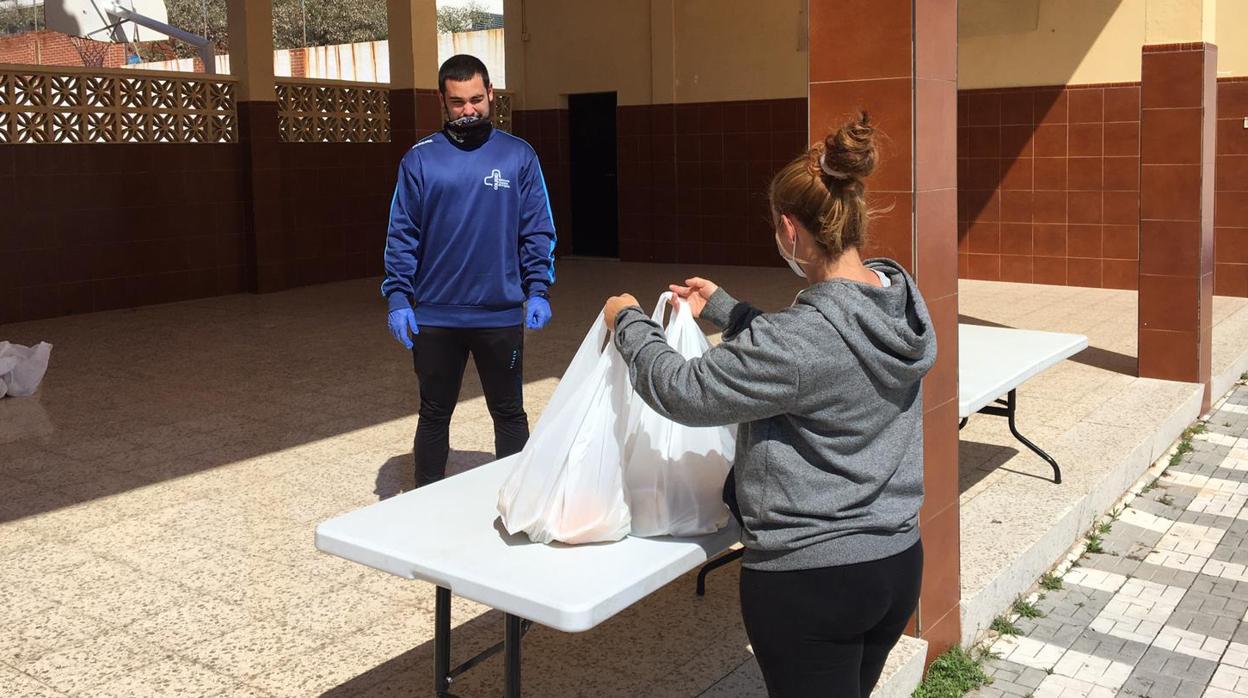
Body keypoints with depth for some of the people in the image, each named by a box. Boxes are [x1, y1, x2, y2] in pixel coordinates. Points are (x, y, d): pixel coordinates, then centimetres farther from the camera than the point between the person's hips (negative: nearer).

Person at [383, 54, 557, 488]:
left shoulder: (518, 156, 0)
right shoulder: (420, 159, 0)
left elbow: (538, 231, 1)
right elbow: (401, 235, 0)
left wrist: (538, 290, -8)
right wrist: (398, 297, -8)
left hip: (501, 315, 0)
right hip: (435, 316, 1)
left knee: (509, 414, 12)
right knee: (434, 416, 13)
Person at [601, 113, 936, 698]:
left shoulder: (803, 338, -27)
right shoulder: (902, 296, -2)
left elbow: (681, 391, -15)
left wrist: (629, 321, 1)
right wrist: (721, 308, 21)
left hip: (810, 582, -8)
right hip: (899, 563, 8)